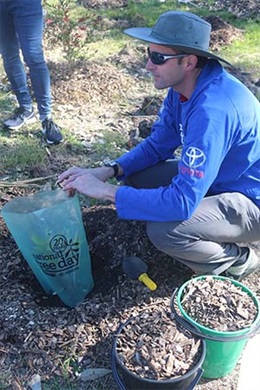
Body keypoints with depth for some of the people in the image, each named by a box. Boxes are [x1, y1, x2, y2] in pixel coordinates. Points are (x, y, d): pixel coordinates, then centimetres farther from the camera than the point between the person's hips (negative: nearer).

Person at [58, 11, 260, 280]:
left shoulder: (213, 110, -35)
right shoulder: (183, 85, -7)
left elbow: (183, 202, -36)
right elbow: (158, 144, 4)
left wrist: (106, 191, -29)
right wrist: (108, 171, -11)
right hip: (216, 178, 8)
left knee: (164, 231, -28)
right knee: (137, 178, -1)